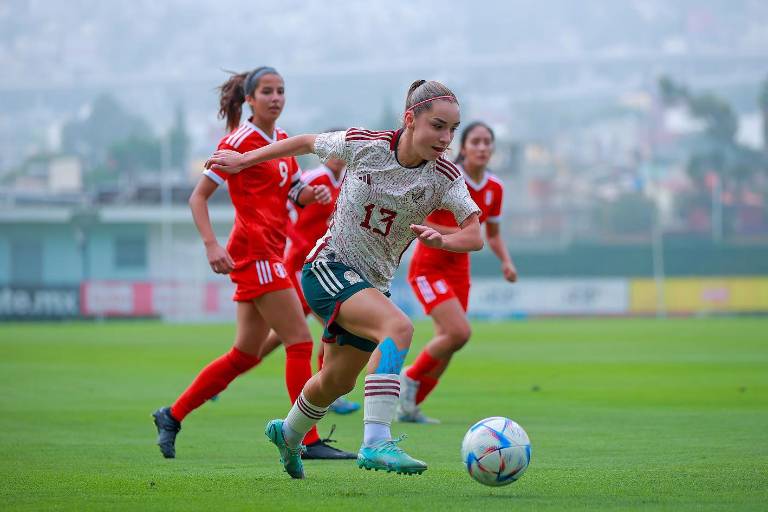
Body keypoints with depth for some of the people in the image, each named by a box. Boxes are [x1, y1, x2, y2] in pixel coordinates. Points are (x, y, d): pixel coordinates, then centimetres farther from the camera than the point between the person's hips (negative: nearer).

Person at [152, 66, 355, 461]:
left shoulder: (282, 140, 15)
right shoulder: (239, 140, -8)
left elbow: (296, 194, 26)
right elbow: (198, 196, -9)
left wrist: (313, 193, 3)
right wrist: (211, 245, -20)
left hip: (270, 255, 9)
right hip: (253, 252, -9)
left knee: (246, 355, 11)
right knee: (300, 342, -11)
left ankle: (171, 416, 20)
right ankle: (308, 441, -9)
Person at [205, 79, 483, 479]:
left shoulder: (446, 177, -10)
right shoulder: (364, 145, -15)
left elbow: (474, 236, -16)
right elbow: (307, 143, 3)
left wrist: (441, 240, -38)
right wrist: (244, 160, 10)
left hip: (374, 284, 5)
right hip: (328, 268, -5)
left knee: (337, 382, 19)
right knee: (398, 326, -32)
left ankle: (288, 434, 51)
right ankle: (376, 442, -41)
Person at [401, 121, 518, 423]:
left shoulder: (494, 189, 3)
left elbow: (493, 234, 16)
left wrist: (505, 261, -2)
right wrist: (458, 232, -28)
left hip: (458, 270, 7)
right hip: (428, 267, -7)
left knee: (447, 346, 5)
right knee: (459, 332, -22)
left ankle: (410, 407, 20)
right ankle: (411, 377, 1)